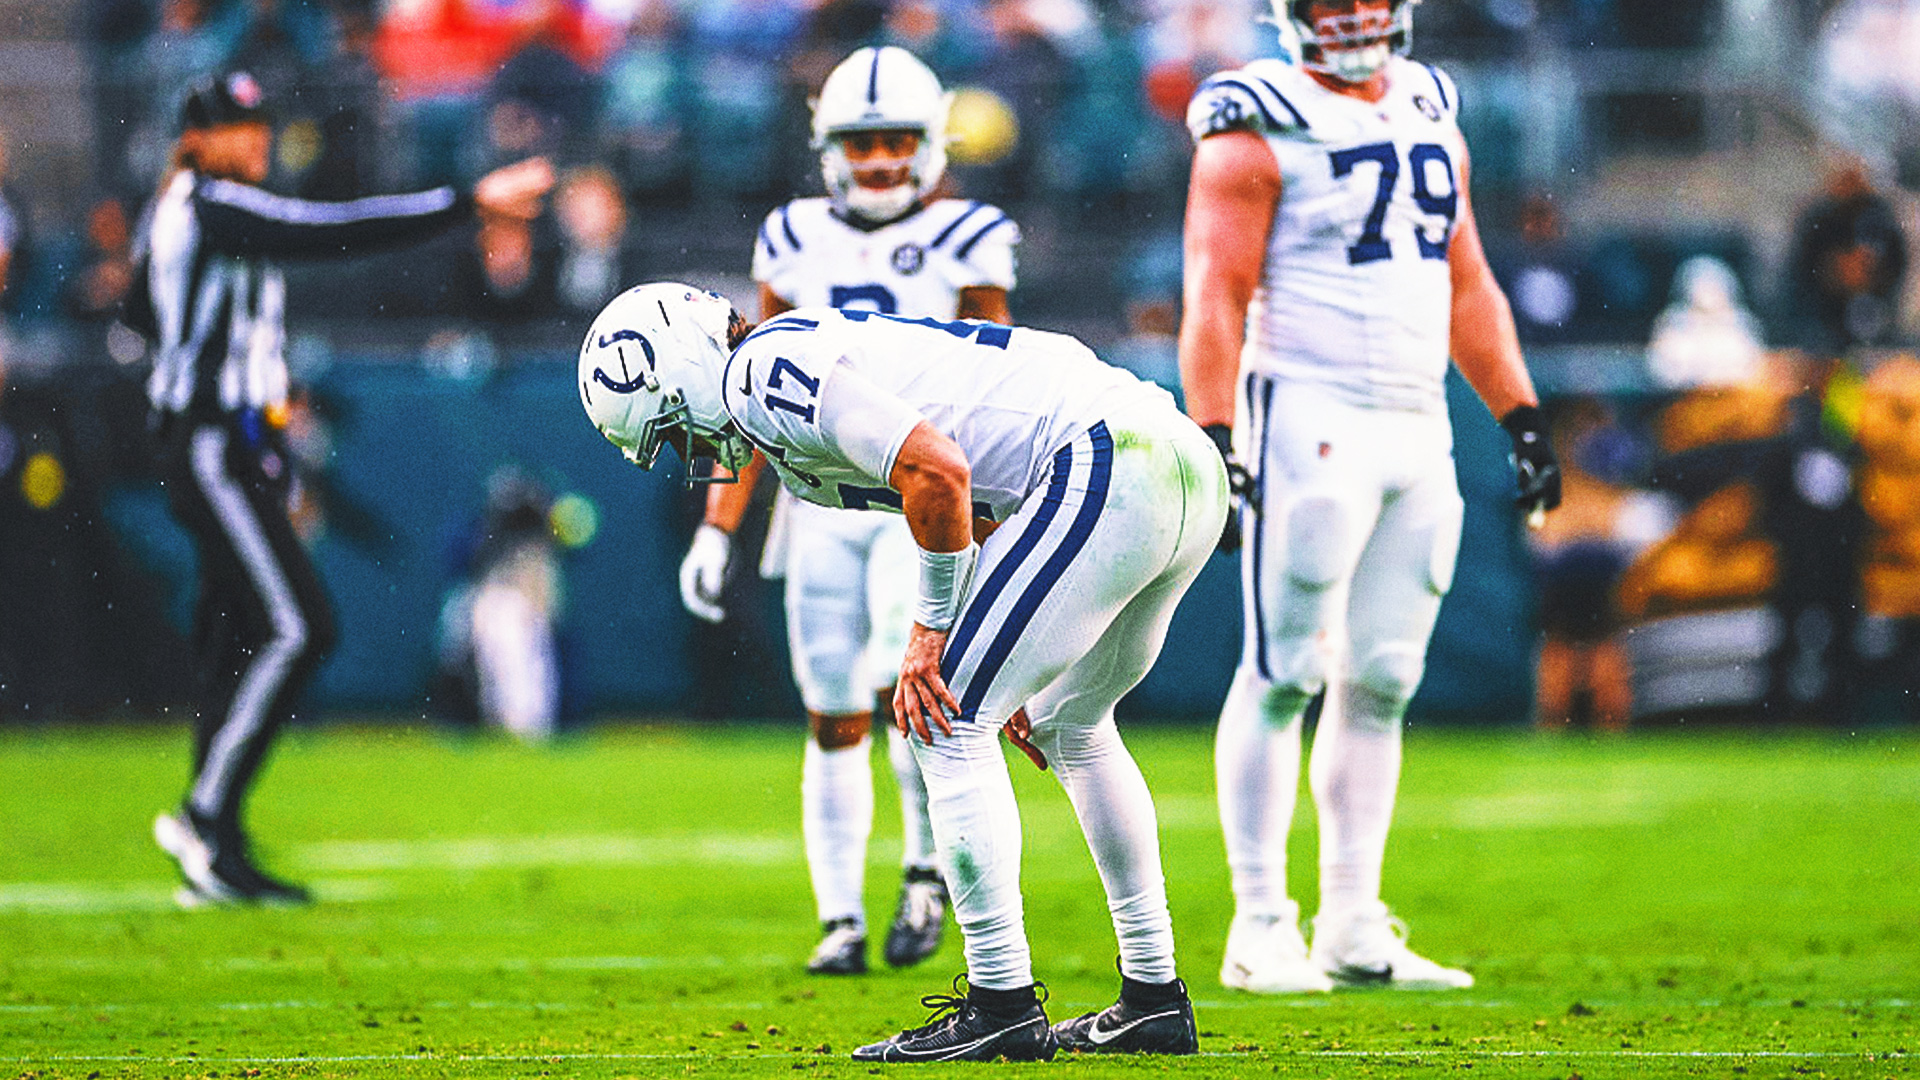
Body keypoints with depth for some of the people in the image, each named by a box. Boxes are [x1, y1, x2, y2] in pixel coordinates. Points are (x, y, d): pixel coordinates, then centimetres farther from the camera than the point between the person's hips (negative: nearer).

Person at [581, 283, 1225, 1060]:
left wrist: (932, 629, -6)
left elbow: (938, 475, -18)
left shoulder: (770, 373, -7)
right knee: (1069, 727, 26)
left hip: (1106, 466, -10)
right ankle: (1154, 999, 29)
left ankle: (1003, 1004, -2)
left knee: (949, 725, -2)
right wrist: (1002, 665, 28)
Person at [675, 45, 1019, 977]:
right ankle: (841, 918, 11)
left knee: (900, 678, -21)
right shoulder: (797, 243, 9)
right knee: (833, 719, 3)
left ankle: (928, 866, -1)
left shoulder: (964, 241, 1)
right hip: (824, 498, 3)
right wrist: (719, 526, 8)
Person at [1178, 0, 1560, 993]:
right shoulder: (1256, 130, -7)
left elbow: (1468, 287, 21)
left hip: (1418, 429, 7)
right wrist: (1216, 444, -19)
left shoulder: (1429, 113, 14)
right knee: (1284, 675, -6)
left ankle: (1352, 930, 11)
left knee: (1381, 681, 7)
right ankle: (1260, 930, -2)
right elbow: (1216, 299, -11)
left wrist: (1522, 420, 16)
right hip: (1310, 423, -7)